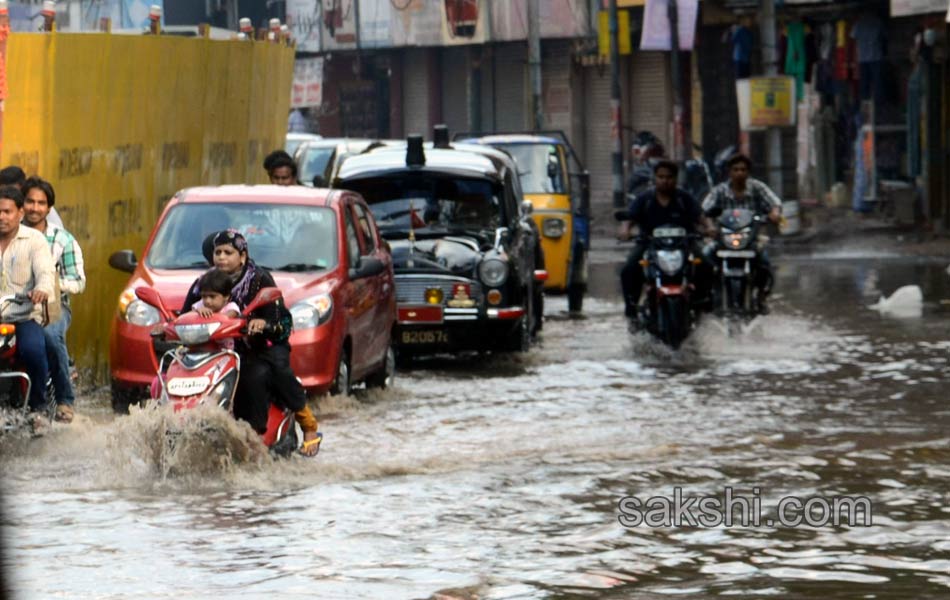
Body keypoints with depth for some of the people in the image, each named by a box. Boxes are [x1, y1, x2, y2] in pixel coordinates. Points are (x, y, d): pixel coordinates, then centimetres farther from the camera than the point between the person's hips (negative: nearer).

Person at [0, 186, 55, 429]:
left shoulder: (34, 240, 6)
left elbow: (45, 271, -9)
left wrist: (41, 290, -32)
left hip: (24, 317, -2)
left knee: (34, 349, -31)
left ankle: (38, 408, -12)